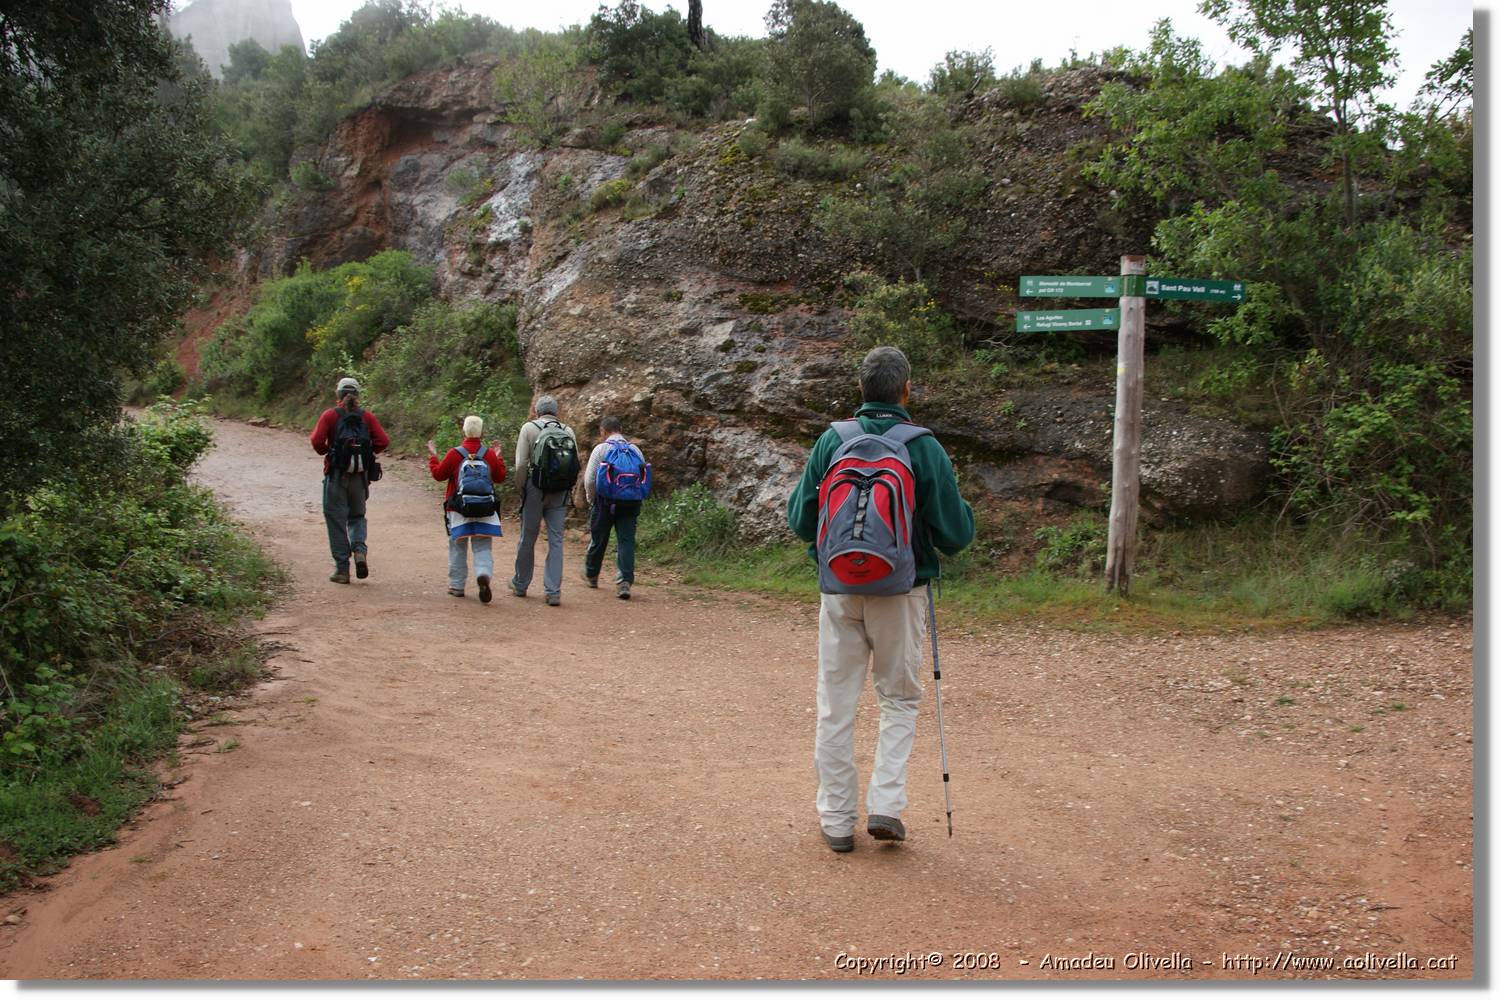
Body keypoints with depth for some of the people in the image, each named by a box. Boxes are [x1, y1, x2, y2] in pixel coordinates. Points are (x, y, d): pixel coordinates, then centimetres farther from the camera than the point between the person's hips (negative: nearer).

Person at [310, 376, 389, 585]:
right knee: (357, 516, 19)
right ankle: (360, 549, -8)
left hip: (336, 474, -2)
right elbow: (383, 441, -5)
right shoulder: (367, 416, 5)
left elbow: (317, 441, -12)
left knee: (336, 520, 5)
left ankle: (342, 569, 6)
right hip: (360, 476, 3)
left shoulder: (330, 415, -2)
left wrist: (325, 451, 8)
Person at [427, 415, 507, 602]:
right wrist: (499, 458, 22)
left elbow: (439, 474, 2)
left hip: (458, 509, -1)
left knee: (458, 548, 12)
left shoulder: (454, 454, -8)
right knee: (483, 548, 5)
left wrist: (433, 456, 17)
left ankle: (456, 586, 18)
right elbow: (500, 477, 9)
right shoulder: (490, 454, -1)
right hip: (485, 510, 1)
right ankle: (484, 574, -22)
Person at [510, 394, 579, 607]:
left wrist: (521, 489, 6)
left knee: (528, 538, 11)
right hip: (561, 493, 2)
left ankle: (520, 585, 26)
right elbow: (576, 464, 3)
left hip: (536, 488, -2)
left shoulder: (529, 428, -2)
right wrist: (569, 493, 11)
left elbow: (521, 463, -6)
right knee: (556, 540, 4)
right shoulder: (568, 431, 6)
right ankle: (554, 592, 0)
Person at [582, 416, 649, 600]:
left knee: (598, 540, 14)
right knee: (626, 541, 0)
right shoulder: (635, 450, 9)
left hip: (606, 502, -2)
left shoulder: (601, 449, -3)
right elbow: (644, 480, 9)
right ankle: (625, 582, -9)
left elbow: (589, 479, -6)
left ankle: (591, 575, 32)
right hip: (631, 502, 2)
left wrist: (591, 500, 9)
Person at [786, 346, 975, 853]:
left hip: (839, 589, 2)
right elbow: (955, 533, -5)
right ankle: (886, 806, 6)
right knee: (899, 698, 16)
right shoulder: (924, 447, -8)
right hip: (900, 593, -1)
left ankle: (837, 819, 16)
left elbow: (800, 521, 3)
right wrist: (965, 510, 16)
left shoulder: (830, 441, -2)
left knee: (836, 706, 10)